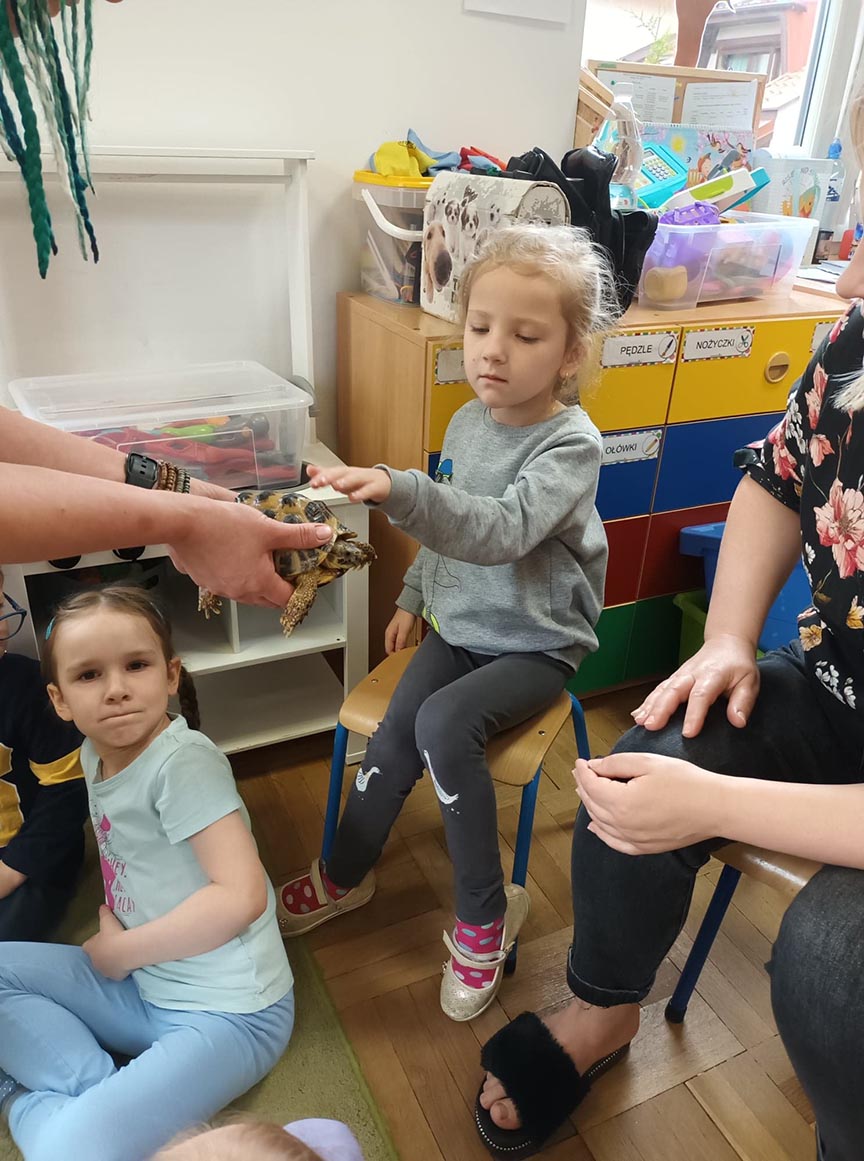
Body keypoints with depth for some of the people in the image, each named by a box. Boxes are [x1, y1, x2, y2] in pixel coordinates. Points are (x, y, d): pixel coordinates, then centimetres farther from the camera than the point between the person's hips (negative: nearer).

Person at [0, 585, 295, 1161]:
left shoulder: (184, 759, -23)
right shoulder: (97, 754, 1)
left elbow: (241, 896, -28)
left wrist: (120, 951, -15)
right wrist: (112, 934, 3)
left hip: (227, 1012, -9)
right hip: (141, 986, 9)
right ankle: (95, 1091, -4)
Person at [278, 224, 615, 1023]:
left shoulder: (570, 443, -19)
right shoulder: (467, 423, 2)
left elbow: (500, 530, -37)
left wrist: (398, 491, -50)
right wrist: (413, 597, 16)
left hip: (537, 644, -5)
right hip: (460, 626, 6)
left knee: (443, 724, -27)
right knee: (394, 734, -11)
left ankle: (486, 912, -6)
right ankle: (346, 875, 15)